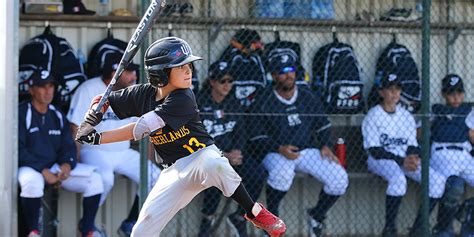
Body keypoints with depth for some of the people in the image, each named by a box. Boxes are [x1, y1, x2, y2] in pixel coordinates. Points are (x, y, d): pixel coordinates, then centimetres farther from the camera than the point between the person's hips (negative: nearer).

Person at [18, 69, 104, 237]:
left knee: (94, 178, -9)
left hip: (55, 167, 6)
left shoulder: (57, 116, 12)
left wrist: (67, 164, -11)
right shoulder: (22, 113, -9)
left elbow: (68, 146, 14)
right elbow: (18, 150, -15)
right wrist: (44, 172, -21)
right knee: (32, 180, -41)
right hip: (30, 168, -6)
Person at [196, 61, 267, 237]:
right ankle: (207, 219, -17)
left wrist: (236, 153, -12)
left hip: (231, 152, 5)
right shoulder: (199, 104, -7)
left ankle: (239, 217, -4)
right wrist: (224, 156, -20)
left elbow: (241, 134, 11)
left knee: (258, 174, -20)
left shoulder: (234, 104, 11)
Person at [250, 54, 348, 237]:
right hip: (276, 154, -4)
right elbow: (257, 136, -5)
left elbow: (323, 124, 15)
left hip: (307, 151, 4)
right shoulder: (264, 104, -4)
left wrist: (325, 145, -3)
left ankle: (316, 215, 11)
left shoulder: (308, 98, 7)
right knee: (282, 172, -41)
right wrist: (279, 149, -20)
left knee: (339, 178, -16)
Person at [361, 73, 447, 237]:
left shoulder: (406, 116, 13)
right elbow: (374, 150, -13)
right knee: (398, 179, -39)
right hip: (380, 161, -6)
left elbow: (412, 146, 10)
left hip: (406, 160, 6)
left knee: (437, 180, -17)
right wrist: (402, 161, -22)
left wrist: (413, 159, -15)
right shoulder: (373, 116, -5)